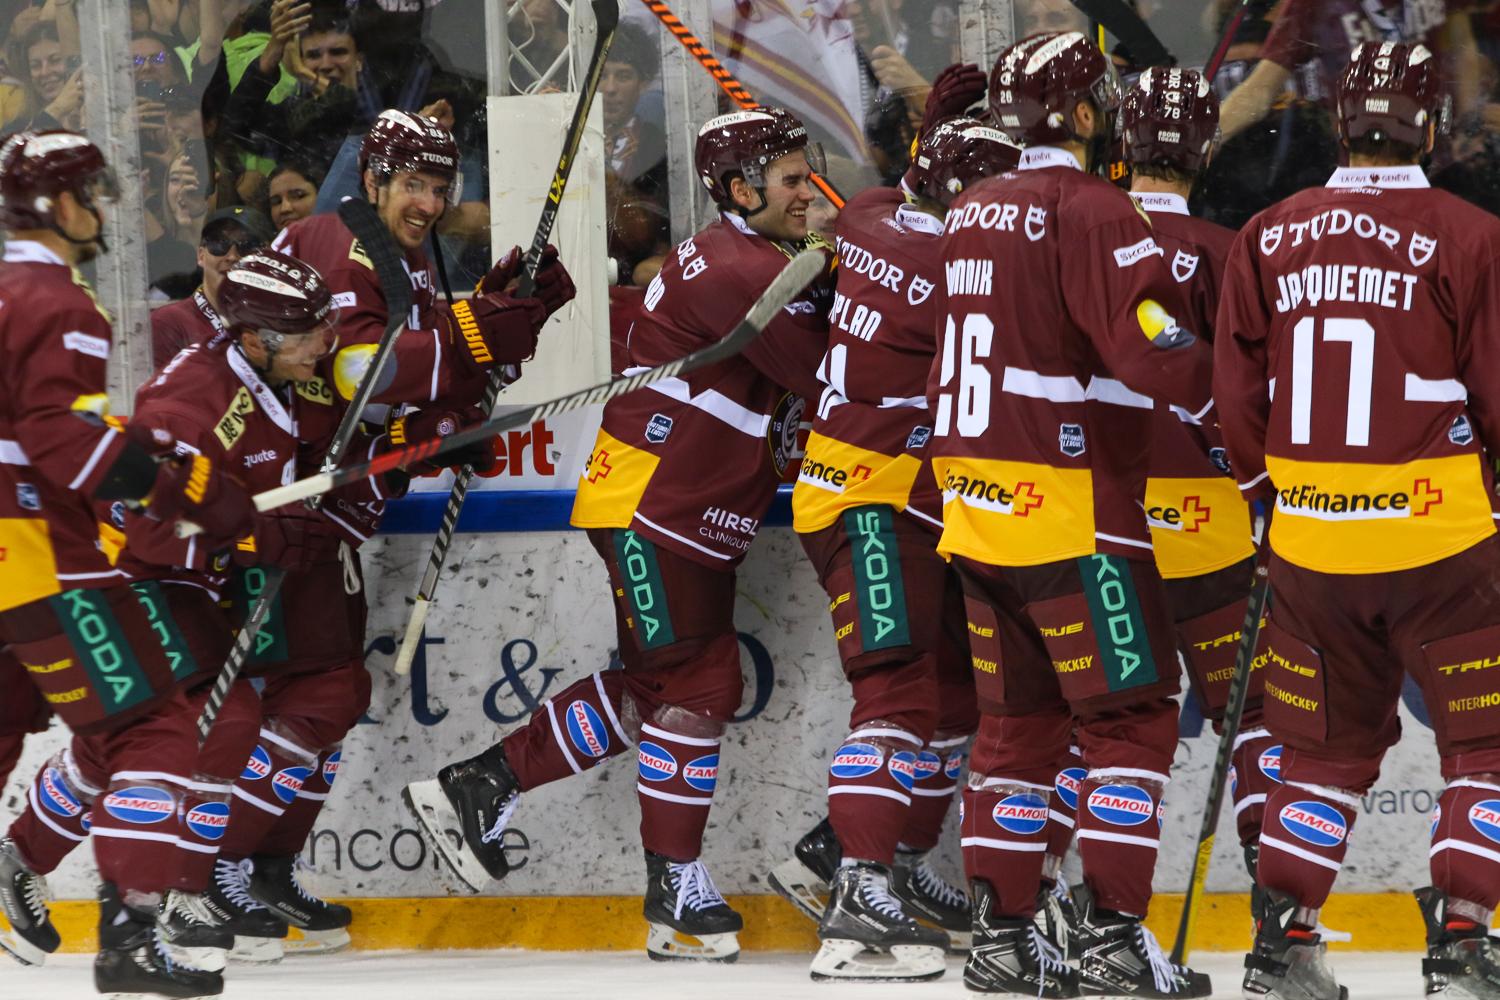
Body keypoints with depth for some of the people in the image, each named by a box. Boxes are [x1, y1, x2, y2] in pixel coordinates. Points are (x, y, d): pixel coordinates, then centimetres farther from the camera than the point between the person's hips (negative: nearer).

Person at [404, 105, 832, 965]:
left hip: (692, 514, 11)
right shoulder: (740, 270, -19)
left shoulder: (750, 259, 15)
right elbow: (833, 377, -21)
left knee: (657, 683, 14)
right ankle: (678, 894, -3)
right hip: (651, 501, -11)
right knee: (696, 683, -7)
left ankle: (484, 787, 19)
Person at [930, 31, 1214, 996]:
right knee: (1133, 715, -3)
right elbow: (1153, 352, -21)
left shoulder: (974, 213, 13)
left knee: (1022, 717, 13)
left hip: (979, 507, 8)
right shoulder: (1093, 212, -14)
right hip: (1070, 509, -8)